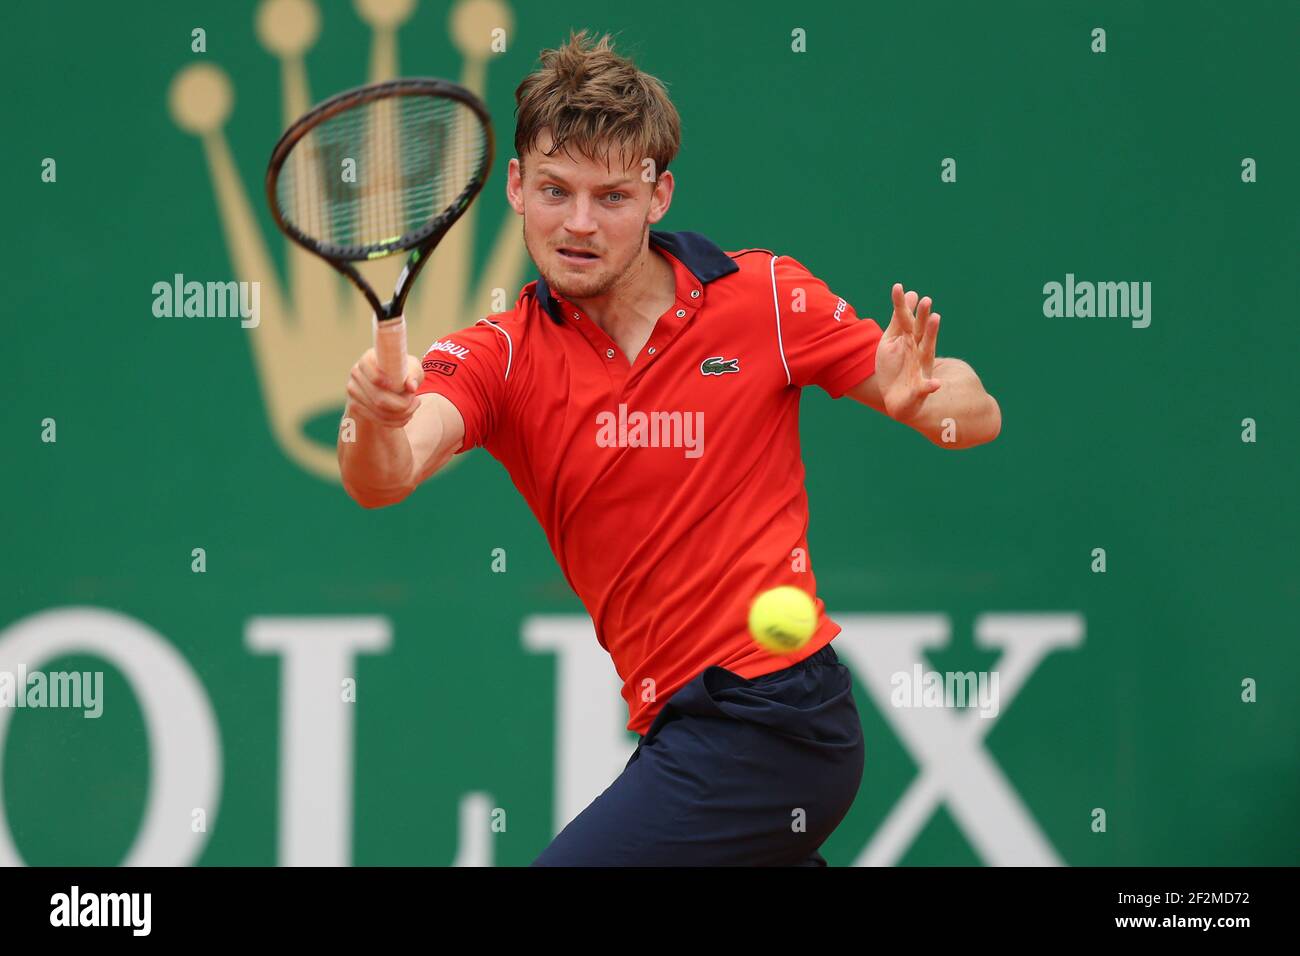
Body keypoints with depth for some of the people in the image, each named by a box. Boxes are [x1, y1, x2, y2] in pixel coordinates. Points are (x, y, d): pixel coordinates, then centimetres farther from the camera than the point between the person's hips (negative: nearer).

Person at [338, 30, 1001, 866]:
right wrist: (375, 422, -43)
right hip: (676, 724, 6)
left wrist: (920, 397, -23)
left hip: (769, 710, -6)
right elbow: (386, 480, -20)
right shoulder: (500, 355, 1)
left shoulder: (766, 298, -5)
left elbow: (979, 416, 1)